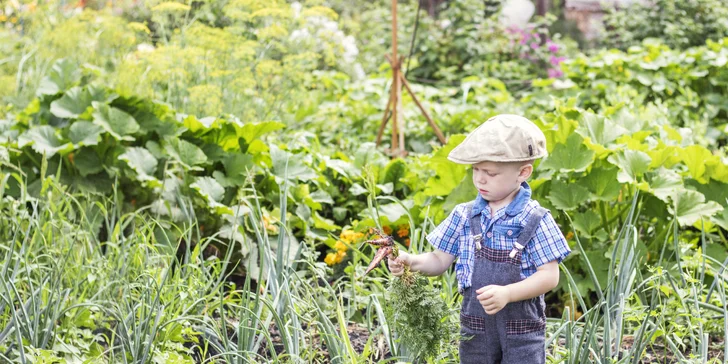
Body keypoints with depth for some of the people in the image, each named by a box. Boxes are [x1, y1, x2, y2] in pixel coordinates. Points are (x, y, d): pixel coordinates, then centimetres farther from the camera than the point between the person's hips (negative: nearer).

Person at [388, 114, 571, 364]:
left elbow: (549, 276, -14)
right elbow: (440, 260, 5)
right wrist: (412, 262, -16)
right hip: (475, 326, 4)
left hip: (522, 328, -3)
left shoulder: (535, 220, -11)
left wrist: (507, 293, -27)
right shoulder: (464, 216, 0)